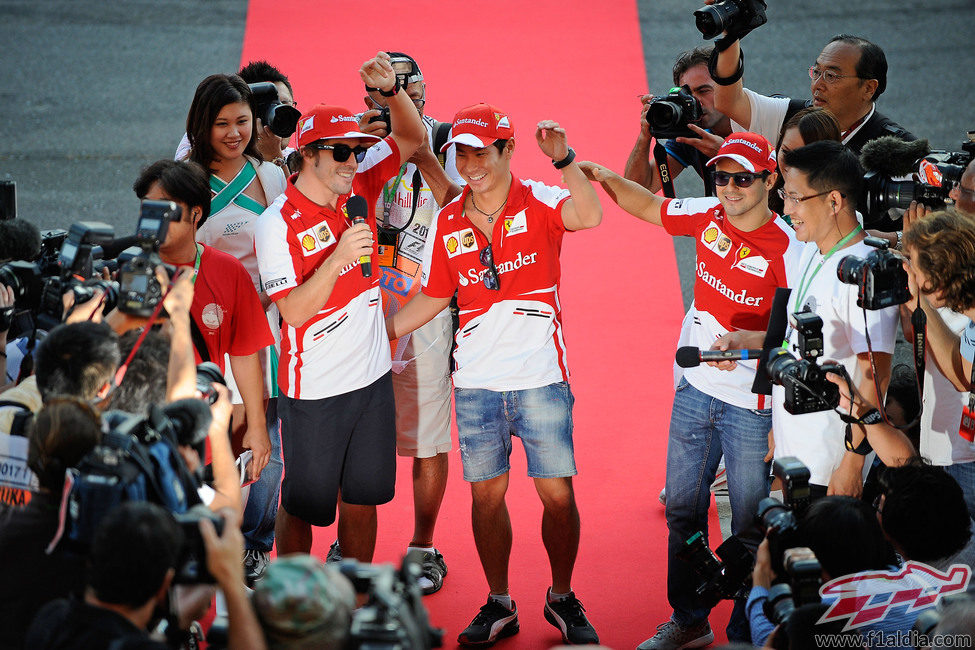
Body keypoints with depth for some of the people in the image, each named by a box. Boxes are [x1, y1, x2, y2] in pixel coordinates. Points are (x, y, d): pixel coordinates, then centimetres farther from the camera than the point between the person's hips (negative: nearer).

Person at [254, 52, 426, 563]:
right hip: (314, 391, -5)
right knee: (302, 506, 7)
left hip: (373, 378, 5)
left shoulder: (358, 188, 1)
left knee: (362, 498, 14)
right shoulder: (277, 224, -15)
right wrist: (340, 257, -30)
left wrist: (391, 89, -10)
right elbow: (293, 311, -20)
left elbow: (412, 139, 8)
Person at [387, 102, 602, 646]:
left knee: (558, 494, 1)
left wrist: (563, 158, -39)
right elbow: (434, 297, 13)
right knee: (487, 494, 8)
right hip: (477, 382, 3)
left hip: (542, 379, -3)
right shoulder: (449, 223, 5)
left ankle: (562, 598, 20)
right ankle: (499, 605, 22)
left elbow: (589, 216, -27)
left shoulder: (539, 203, -5)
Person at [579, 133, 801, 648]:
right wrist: (605, 178, 1)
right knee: (682, 509, 17)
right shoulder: (708, 216, -2)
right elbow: (648, 205, 15)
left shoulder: (786, 249, -18)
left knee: (750, 526, 3)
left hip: (751, 404, -6)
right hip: (695, 390, 6)